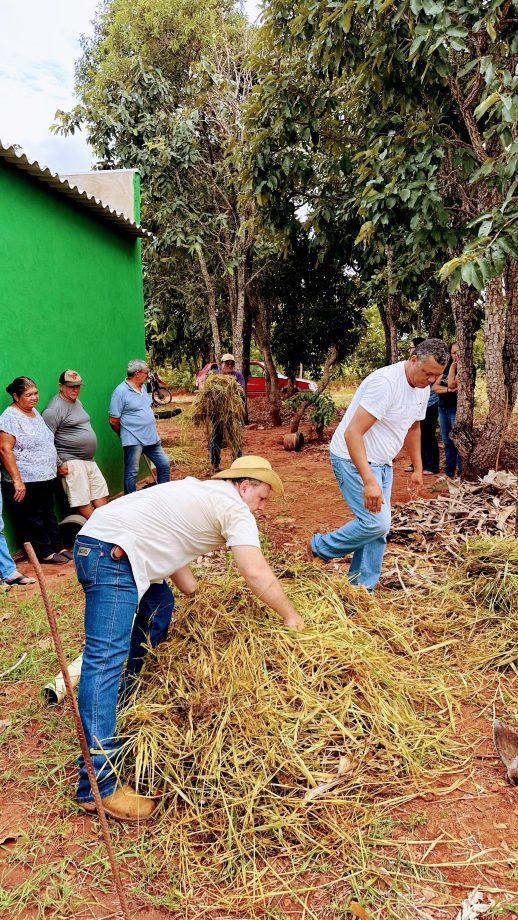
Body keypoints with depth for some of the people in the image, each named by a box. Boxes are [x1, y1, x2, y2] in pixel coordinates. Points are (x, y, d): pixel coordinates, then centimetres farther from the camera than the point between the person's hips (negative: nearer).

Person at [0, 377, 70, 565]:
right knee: (32, 520, 3)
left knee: (48, 515, 17)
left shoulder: (34, 412, 11)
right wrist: (17, 480, -25)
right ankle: (45, 553, 12)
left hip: (45, 478, 9)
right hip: (25, 482, -9)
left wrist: (56, 465, 21)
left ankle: (57, 547, 26)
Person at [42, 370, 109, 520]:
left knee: (101, 495, 11)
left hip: (89, 460, 9)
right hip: (71, 462, -9)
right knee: (83, 502, -7)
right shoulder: (54, 409, -14)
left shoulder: (77, 402, 15)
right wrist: (59, 464, -19)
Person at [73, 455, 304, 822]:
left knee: (159, 606, 28)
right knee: (107, 657, -15)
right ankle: (99, 784, -17)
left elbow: (173, 556, 21)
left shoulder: (204, 495, 23)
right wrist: (291, 616, -3)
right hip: (109, 550, -11)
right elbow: (257, 573, -14)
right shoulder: (234, 508, -4)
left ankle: (124, 696, 41)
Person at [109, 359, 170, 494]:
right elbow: (113, 421, -13)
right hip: (133, 441, -8)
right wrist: (126, 435, 2)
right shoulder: (120, 391, -14)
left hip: (152, 438, 8)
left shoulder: (143, 387, 10)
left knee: (164, 464, 13)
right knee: (132, 473, 1)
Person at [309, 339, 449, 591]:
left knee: (379, 527, 8)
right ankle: (320, 546, 8)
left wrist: (418, 469, 24)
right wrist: (369, 481, -37)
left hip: (382, 463, 9)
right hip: (353, 459, -9)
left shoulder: (422, 388, 2)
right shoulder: (385, 382, -27)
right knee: (376, 523, -15)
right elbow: (352, 433, -31)